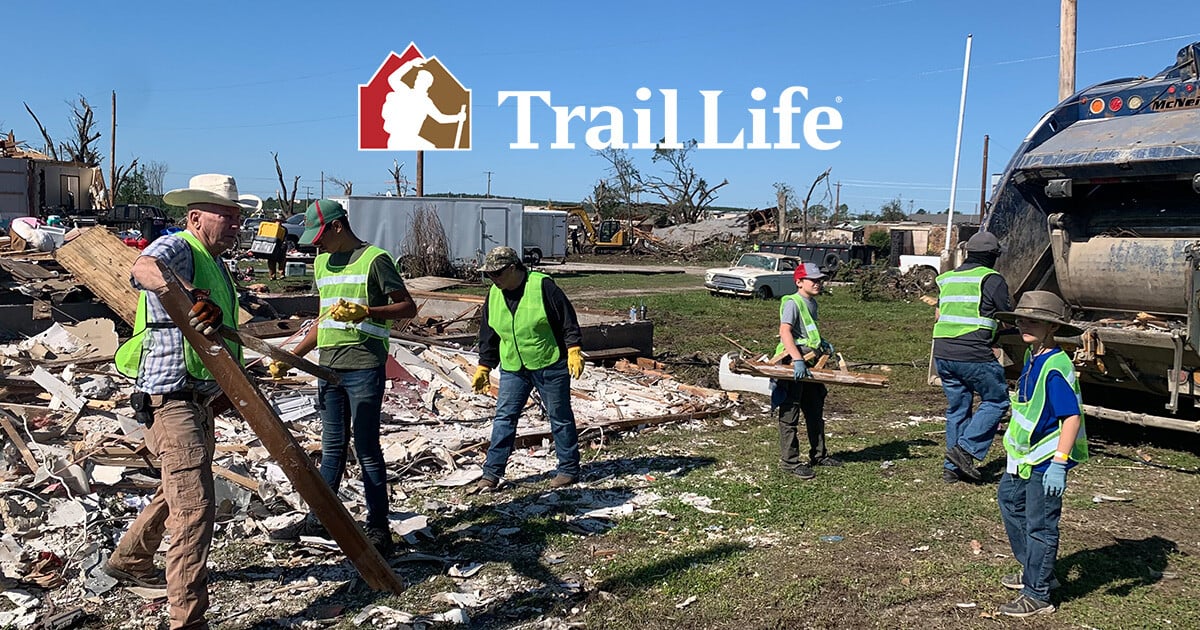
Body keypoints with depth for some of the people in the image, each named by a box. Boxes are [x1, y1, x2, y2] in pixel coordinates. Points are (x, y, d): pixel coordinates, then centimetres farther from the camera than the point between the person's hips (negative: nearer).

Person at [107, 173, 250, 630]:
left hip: (200, 400, 10)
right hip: (170, 399, -10)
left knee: (179, 491, 26)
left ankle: (128, 561, 48)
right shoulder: (177, 248, -14)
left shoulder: (215, 265, 17)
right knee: (195, 506, -12)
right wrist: (191, 295, -55)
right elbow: (143, 270, -39)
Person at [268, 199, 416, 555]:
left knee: (367, 450, -2)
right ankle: (318, 520, 25)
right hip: (328, 367, 7)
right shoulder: (322, 262, 17)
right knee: (332, 448, 15)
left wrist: (364, 311, -22)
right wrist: (292, 357, 20)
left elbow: (408, 307, -8)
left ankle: (378, 529, 7)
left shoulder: (374, 259, -6)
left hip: (364, 369, -7)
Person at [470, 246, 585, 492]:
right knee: (504, 418, 2)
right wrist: (483, 368, 12)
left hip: (550, 365, -5)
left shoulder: (543, 286, -14)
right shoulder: (494, 296, 4)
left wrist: (574, 351, -19)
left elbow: (568, 320, -13)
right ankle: (492, 472, 8)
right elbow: (488, 336, 13)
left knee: (560, 417, 6)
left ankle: (569, 469, 19)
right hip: (512, 369, 5)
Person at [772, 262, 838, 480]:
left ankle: (818, 455, 32)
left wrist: (823, 343, 14)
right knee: (790, 414, -2)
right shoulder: (792, 302, -13)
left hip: (810, 363, 10)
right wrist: (798, 359, -35)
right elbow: (784, 331, -27)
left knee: (816, 411, 18)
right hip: (793, 363, -10)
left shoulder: (812, 303, 15)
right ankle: (790, 461, 5)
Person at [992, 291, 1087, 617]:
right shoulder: (1033, 357, 5)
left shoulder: (1055, 368, -25)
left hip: (1046, 462, -11)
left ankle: (1037, 595, 15)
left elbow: (1072, 417, -29)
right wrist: (1014, 438, 26)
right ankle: (1034, 571, 40)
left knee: (1039, 525, 0)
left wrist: (1058, 463, -33)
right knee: (1009, 499, 25)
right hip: (1024, 456, 11)